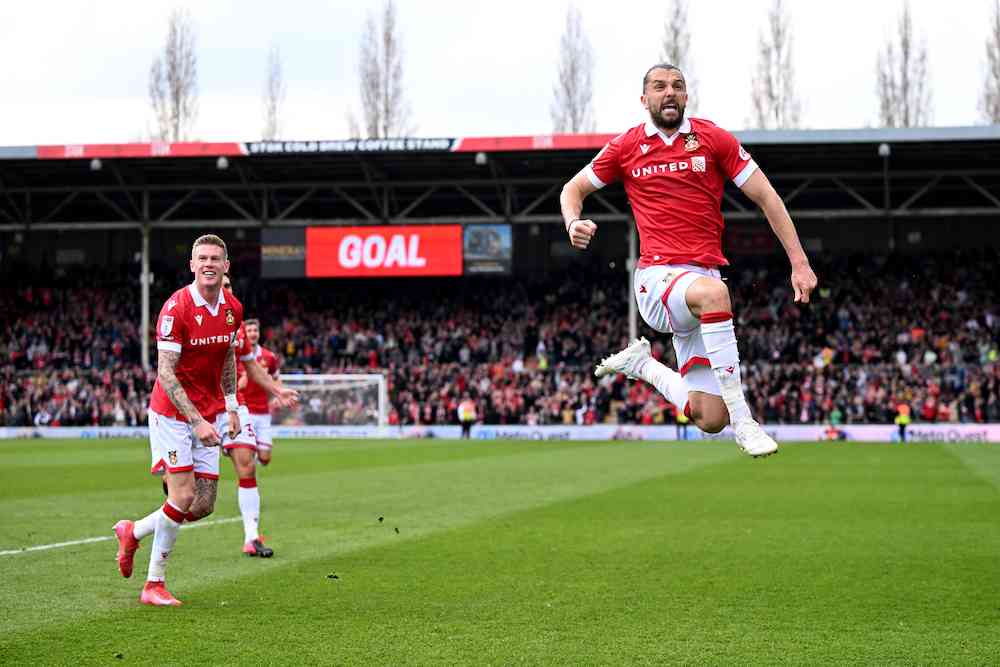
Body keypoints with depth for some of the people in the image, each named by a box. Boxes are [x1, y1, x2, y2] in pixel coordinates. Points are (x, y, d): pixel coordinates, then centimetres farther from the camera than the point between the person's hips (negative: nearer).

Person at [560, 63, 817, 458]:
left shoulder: (713, 139, 5)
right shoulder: (627, 147, 6)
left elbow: (766, 196, 6)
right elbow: (572, 190, 18)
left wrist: (799, 262, -1)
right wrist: (573, 223, -6)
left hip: (704, 274, 3)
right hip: (657, 276, -3)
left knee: (710, 421, -2)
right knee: (712, 291, -41)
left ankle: (641, 365, 27)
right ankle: (742, 420, -35)